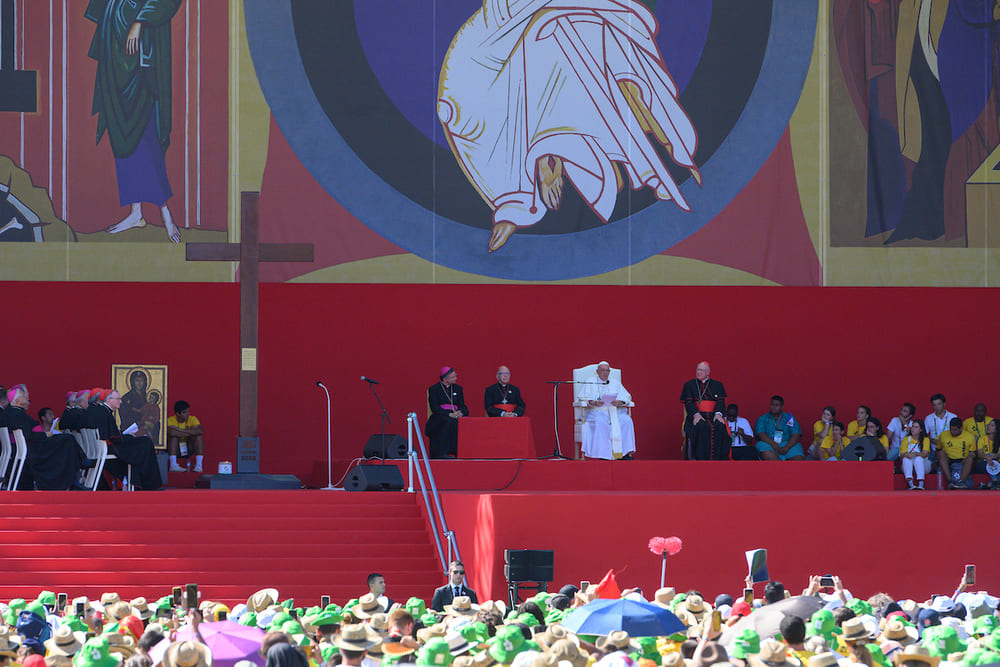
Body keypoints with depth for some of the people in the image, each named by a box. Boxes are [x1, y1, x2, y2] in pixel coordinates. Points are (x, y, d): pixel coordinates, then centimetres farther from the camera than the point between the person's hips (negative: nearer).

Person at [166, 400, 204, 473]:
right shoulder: (170, 420, -16)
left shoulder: (193, 419, -8)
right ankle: (173, 465, -36)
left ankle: (199, 465, -24)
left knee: (199, 436, -21)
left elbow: (199, 431, -27)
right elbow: (171, 432, -38)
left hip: (188, 448, 3)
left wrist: (180, 430, -30)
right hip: (174, 449, -3)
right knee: (174, 436, -30)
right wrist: (190, 433, -28)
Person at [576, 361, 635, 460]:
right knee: (600, 423, -36)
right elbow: (582, 398, -2)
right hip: (596, 411, -3)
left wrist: (619, 402, -17)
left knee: (626, 421, -26)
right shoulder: (590, 382, 12)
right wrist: (593, 403, -22)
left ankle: (625, 452, -26)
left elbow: (626, 396, 6)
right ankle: (603, 453, -35)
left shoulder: (615, 383, 19)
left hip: (614, 410, 3)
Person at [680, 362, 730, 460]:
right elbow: (688, 402, 1)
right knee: (702, 428, -37)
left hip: (713, 416, 1)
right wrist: (696, 414, -19)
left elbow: (721, 401, 5)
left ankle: (716, 462, -37)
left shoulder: (717, 385, 18)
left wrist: (718, 414, -16)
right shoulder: (689, 385, 15)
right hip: (697, 418, -1)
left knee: (719, 427, -35)